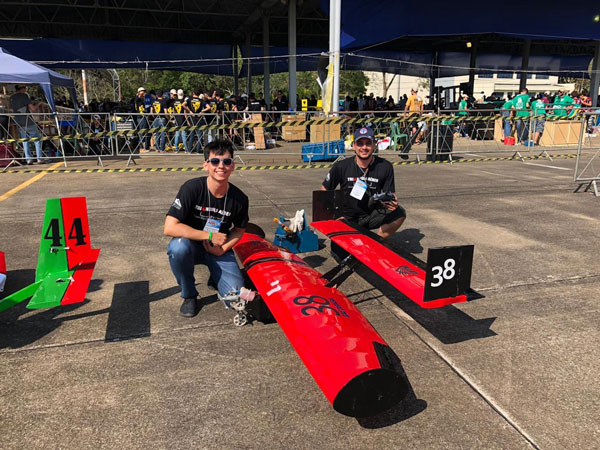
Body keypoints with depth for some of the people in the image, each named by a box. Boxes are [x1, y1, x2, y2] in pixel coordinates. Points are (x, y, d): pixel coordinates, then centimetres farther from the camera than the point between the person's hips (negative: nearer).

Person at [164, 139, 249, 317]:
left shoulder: (239, 199, -11)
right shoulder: (192, 188, -21)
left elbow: (239, 229, 6)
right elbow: (170, 227, -26)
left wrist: (222, 249, -13)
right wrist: (210, 236, -24)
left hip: (219, 250, 2)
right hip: (192, 244, -2)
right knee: (178, 247, -38)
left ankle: (215, 275, 21)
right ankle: (189, 295, -9)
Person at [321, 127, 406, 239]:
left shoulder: (385, 167, -6)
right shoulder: (341, 166, -7)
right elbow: (324, 190, 3)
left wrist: (392, 203, -27)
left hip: (372, 216, 1)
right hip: (346, 218, -1)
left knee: (400, 213, -23)